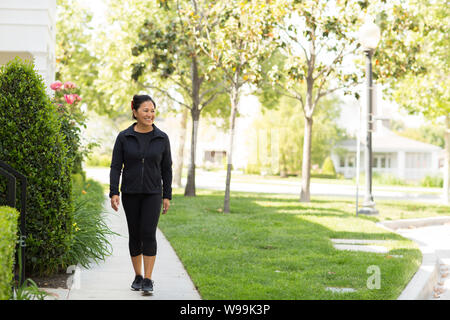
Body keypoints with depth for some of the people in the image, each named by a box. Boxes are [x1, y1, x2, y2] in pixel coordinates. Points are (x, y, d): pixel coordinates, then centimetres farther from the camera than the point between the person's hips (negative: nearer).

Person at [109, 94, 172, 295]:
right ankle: (138, 276, 20)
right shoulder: (124, 137, -2)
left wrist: (167, 196, 3)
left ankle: (148, 280, -9)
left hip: (153, 193, -1)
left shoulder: (162, 138, 1)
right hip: (130, 193, 1)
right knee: (134, 235, 7)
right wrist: (114, 193, -10)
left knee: (148, 234, -11)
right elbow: (116, 167, -1)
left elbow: (166, 169, 6)